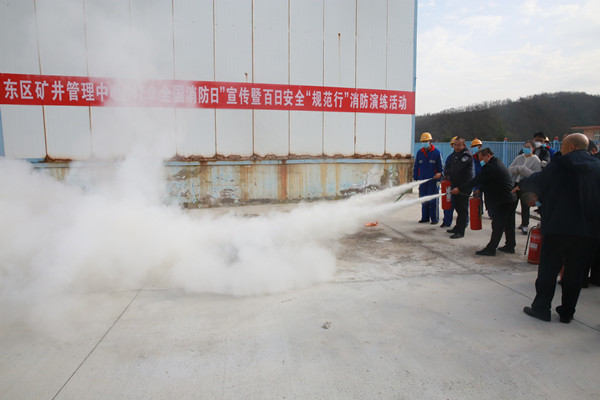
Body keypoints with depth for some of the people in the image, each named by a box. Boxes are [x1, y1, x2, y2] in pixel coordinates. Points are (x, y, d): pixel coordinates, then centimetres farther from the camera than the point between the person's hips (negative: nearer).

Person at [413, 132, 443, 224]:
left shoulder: (437, 152, -1)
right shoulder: (419, 153, 9)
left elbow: (440, 167, 2)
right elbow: (416, 166, 13)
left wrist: (439, 175, -5)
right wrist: (415, 178, 8)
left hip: (433, 181, -4)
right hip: (423, 180, 4)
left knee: (433, 200, -1)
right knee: (424, 200, 8)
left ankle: (434, 218, 8)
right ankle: (425, 217, 18)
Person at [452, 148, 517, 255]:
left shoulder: (490, 167, -18)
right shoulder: (498, 163, 15)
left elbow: (477, 180, -18)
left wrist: (459, 189, -14)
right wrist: (480, 189, 14)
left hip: (502, 201, -10)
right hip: (511, 199, 10)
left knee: (497, 226, -5)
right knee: (509, 224, 17)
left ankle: (491, 248, 0)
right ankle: (510, 246, 27)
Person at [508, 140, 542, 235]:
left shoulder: (536, 161, -3)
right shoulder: (518, 158, 12)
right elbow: (510, 169, 5)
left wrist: (523, 169, -17)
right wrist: (518, 168, -14)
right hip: (515, 184, 4)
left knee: (525, 207, 3)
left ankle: (525, 226, 17)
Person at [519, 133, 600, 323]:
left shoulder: (559, 166, -6)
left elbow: (536, 182, 5)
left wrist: (520, 185, 25)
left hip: (557, 229, -3)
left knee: (548, 269, 7)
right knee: (575, 272, 11)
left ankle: (541, 308, 12)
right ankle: (567, 312, 19)